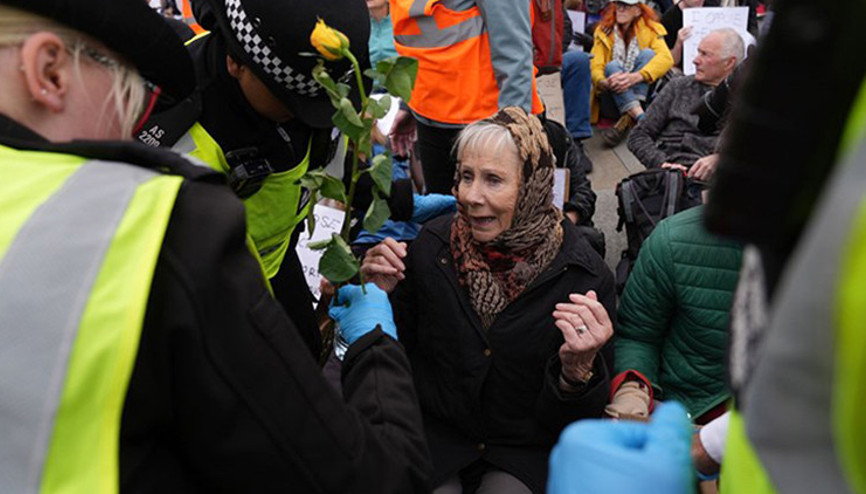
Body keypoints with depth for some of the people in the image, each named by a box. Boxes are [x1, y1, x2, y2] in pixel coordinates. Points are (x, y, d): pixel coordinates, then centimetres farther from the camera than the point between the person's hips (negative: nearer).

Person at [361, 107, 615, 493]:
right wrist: (384, 299, -16)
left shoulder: (584, 277, -18)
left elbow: (583, 419, -12)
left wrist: (578, 367, -33)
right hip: (437, 432, 2)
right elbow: (402, 353, 1)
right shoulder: (432, 245, -10)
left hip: (527, 447, -1)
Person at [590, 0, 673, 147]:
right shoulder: (604, 30, 6)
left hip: (642, 95, 0)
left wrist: (636, 77, -35)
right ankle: (640, 117, -45)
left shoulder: (650, 29, 4)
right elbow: (595, 66, -7)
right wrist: (603, 82, -33)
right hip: (612, 99, 0)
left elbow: (666, 58, -15)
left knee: (647, 53, -19)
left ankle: (627, 120, -36)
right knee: (612, 66, -25)